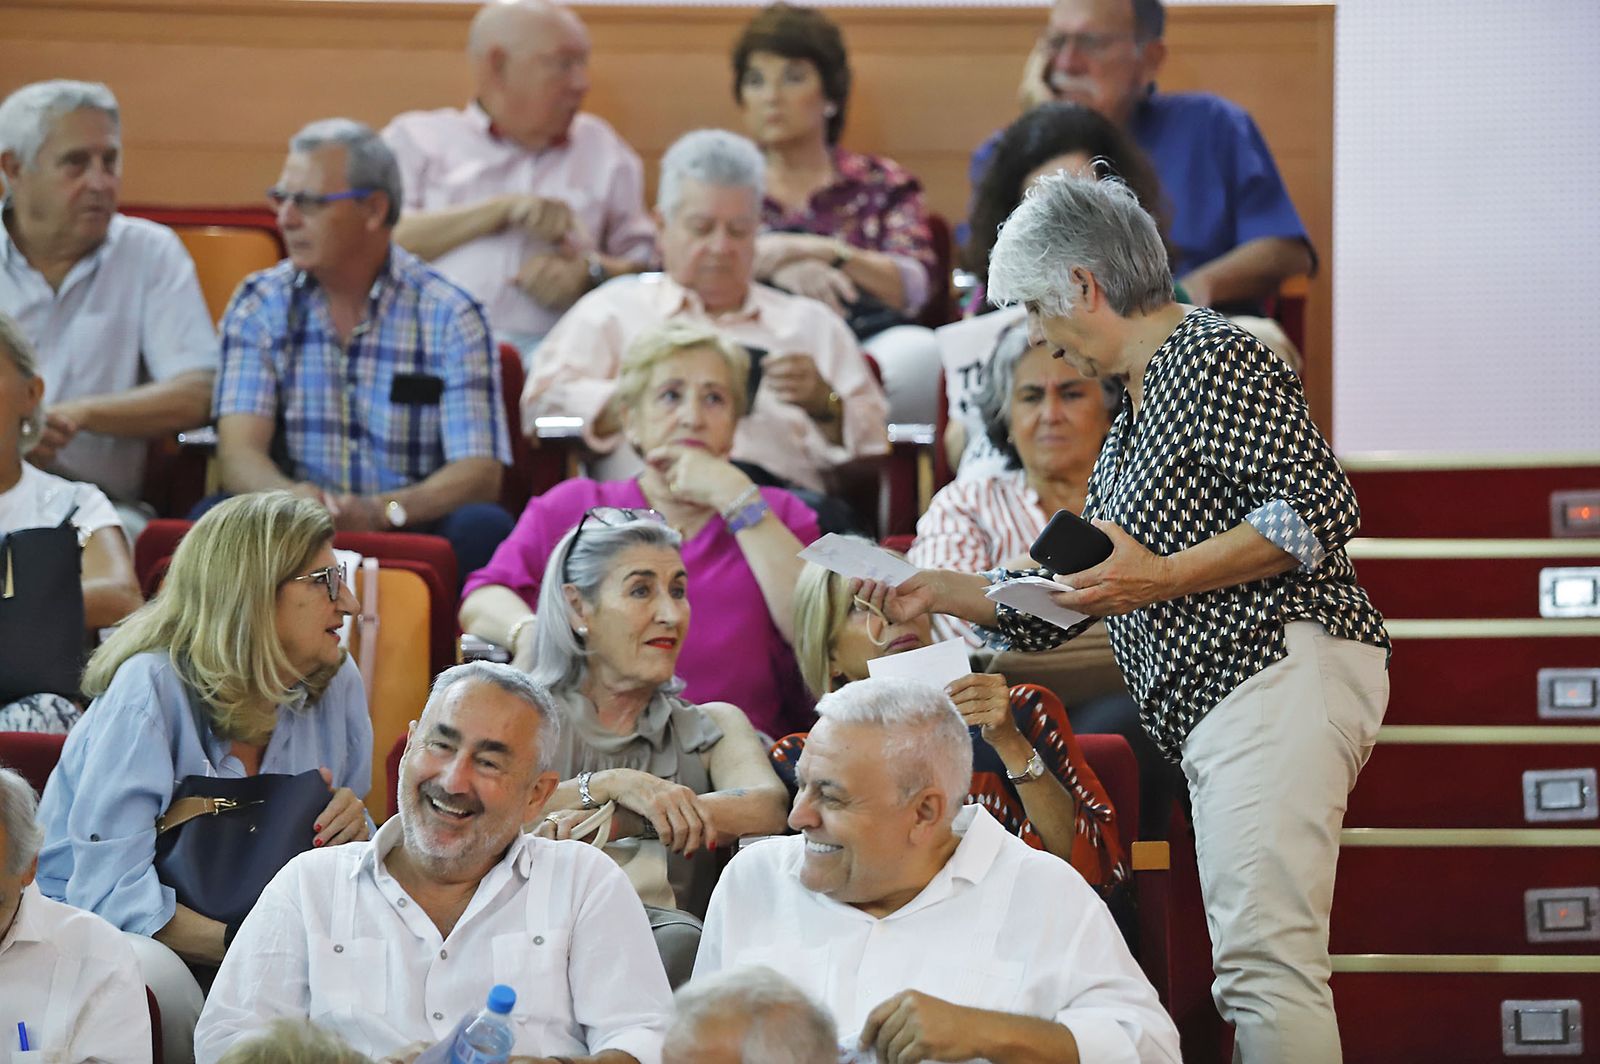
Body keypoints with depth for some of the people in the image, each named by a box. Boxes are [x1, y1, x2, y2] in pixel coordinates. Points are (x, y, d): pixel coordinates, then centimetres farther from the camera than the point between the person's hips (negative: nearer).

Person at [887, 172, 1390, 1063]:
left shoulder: (1212, 356, -4)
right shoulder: (1130, 425, 28)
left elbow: (1320, 506, -16)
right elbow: (1058, 604, 34)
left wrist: (1162, 577, -17)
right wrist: (937, 590, 28)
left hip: (1284, 667, -11)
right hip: (1219, 709, 11)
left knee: (1262, 957, -20)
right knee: (1255, 965, 4)